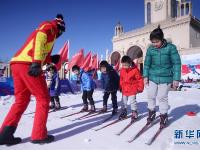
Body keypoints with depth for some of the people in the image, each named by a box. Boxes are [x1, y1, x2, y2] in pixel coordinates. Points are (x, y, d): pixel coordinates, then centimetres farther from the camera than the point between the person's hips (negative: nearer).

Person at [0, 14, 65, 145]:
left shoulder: (46, 32, 32)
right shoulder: (49, 26, 7)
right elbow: (39, 38, -17)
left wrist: (52, 59, 18)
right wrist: (36, 63, -27)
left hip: (17, 63, 9)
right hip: (27, 64, -9)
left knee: (21, 100, 14)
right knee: (43, 99, 1)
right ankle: (39, 135, 5)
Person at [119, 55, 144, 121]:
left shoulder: (135, 70, -15)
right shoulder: (122, 70, 1)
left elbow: (140, 79, -9)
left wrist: (140, 88, -8)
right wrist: (120, 87, 15)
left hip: (132, 90, -5)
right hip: (124, 90, 6)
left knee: (132, 102, 0)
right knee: (123, 102, 15)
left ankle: (134, 113, 17)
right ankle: (123, 112, 31)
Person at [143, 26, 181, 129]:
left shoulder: (171, 48, -8)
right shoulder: (150, 49, 0)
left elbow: (176, 63, -7)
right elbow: (147, 63, 6)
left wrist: (176, 79, -10)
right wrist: (145, 76, -1)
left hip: (165, 78, -3)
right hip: (152, 77, 3)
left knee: (162, 97, 5)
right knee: (151, 96, 10)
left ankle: (163, 116, 26)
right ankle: (151, 112, 34)